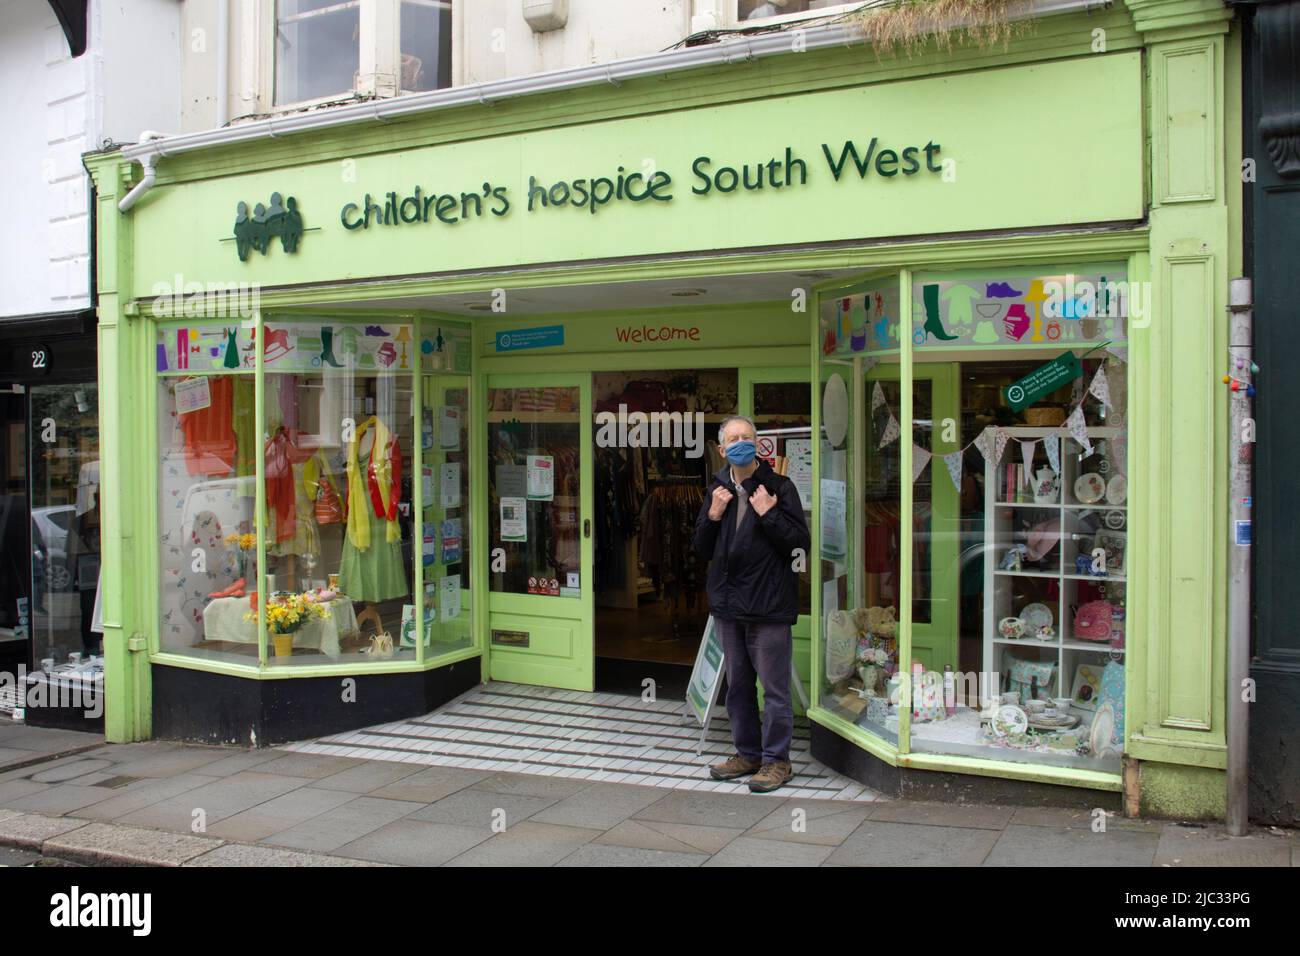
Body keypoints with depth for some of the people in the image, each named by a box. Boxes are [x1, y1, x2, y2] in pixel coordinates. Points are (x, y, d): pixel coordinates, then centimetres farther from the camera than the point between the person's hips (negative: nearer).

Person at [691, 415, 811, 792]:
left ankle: (776, 760, 11)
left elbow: (800, 543, -10)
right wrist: (713, 516, -3)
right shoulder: (717, 490, 11)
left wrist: (768, 514, -18)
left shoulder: (779, 487, -6)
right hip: (728, 604, 6)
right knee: (737, 684, 15)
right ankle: (748, 753, 28)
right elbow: (702, 549, 13)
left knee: (774, 686, 0)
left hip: (768, 604, -6)